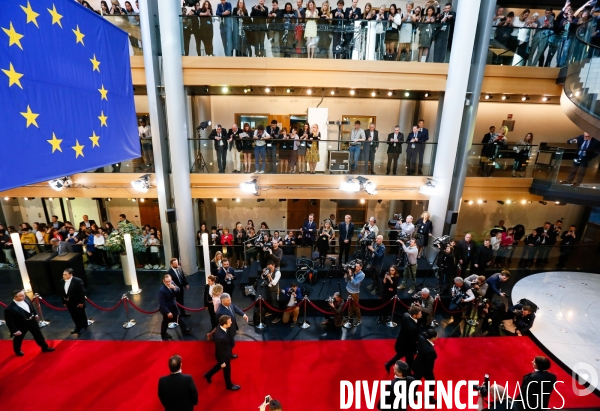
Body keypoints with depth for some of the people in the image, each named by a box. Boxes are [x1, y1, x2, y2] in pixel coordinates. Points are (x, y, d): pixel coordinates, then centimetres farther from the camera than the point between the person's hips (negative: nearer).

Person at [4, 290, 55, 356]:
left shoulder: (26, 298, -17)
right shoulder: (10, 308, -32)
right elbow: (9, 321, -20)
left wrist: (35, 314, 13)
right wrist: (15, 331, -15)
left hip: (32, 320, 5)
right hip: (21, 325, -4)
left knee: (38, 335, 18)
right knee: (18, 339, 23)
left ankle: (45, 347, 36)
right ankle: (17, 351, 53)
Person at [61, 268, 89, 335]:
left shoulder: (77, 281, -23)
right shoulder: (62, 281, -5)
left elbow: (82, 292, -18)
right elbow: (62, 292, 4)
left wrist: (81, 302, -16)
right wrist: (64, 302, 6)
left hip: (77, 302, -5)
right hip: (69, 303, 6)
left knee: (81, 315, 13)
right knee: (74, 316, 19)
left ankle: (84, 327, 32)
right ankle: (78, 326, 40)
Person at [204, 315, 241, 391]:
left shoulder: (221, 327, -21)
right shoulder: (220, 337, -45)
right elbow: (219, 351, -27)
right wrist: (222, 362, -12)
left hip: (226, 352, 7)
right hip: (224, 355, -7)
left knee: (219, 365, 34)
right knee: (227, 370, 22)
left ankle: (208, 375, 59)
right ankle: (229, 385, 50)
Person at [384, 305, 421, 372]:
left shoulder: (405, 315, -21)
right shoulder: (412, 327, -42)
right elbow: (412, 340, -26)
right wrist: (415, 351, -11)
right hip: (407, 346, -8)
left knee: (400, 354, 33)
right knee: (410, 362, 20)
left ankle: (388, 364, 50)